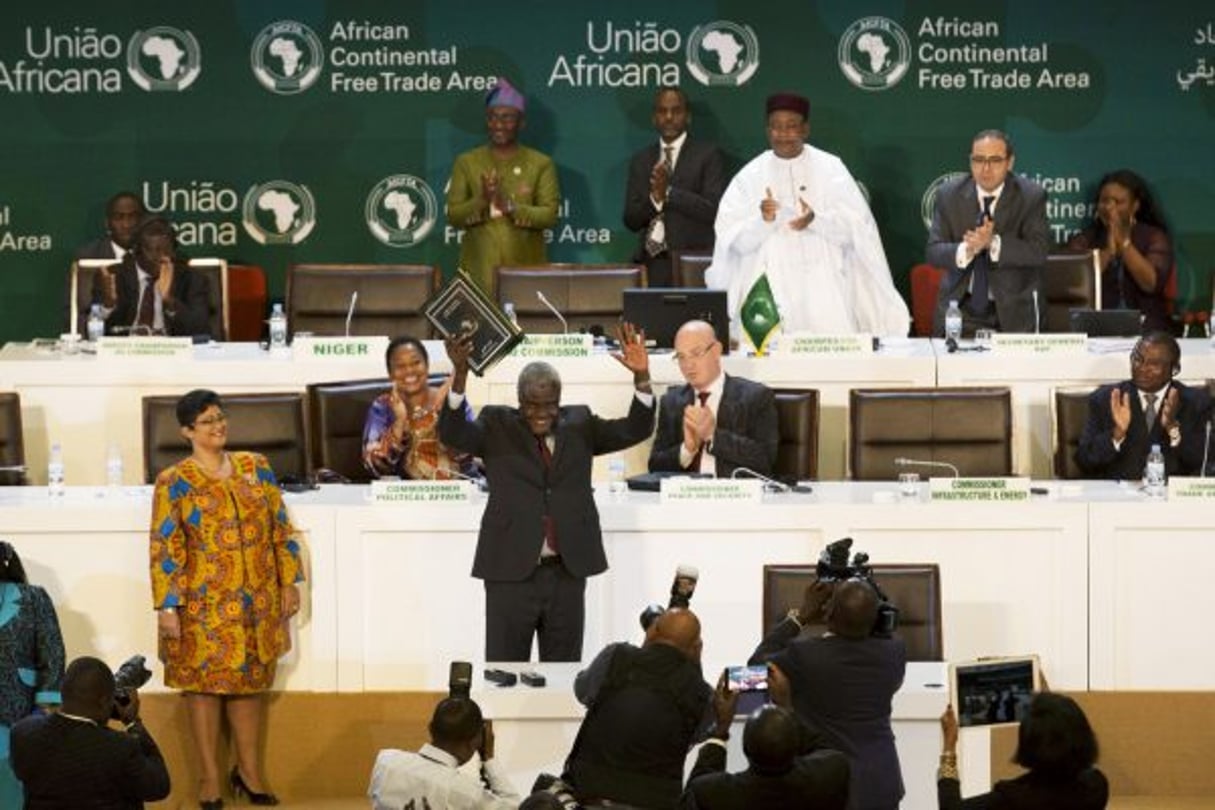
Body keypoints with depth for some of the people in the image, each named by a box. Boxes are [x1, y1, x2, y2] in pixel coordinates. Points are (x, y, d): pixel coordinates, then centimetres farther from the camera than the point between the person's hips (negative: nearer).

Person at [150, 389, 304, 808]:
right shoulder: (174, 483, -6)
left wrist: (288, 583, 6)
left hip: (257, 600, 4)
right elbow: (164, 549, -8)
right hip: (205, 603, -4)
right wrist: (167, 606, -13)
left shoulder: (256, 468, 5)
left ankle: (249, 771, 23)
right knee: (205, 683, 3)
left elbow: (281, 529, 9)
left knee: (251, 681, 11)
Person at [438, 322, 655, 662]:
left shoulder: (578, 424, 11)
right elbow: (453, 434, -12)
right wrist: (460, 375, -28)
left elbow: (635, 430, 6)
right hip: (510, 571, -2)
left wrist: (641, 377, -12)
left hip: (568, 573, 3)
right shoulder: (497, 426, 4)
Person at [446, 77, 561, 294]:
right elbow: (453, 215, 3)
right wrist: (481, 202, -15)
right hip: (480, 269, 1)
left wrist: (510, 207, -17)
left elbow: (550, 215, -4)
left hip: (525, 268, 0)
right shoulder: (466, 163, 9)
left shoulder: (541, 164, 6)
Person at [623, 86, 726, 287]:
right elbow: (631, 220, 11)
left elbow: (714, 210, -7)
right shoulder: (641, 161, 16)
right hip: (652, 264, 3)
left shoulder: (708, 155, 4)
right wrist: (654, 199, -9)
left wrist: (668, 193, -13)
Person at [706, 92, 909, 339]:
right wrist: (761, 221, -20)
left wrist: (816, 220, -19)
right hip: (769, 291, 0)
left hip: (823, 290, 0)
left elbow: (856, 227, -1)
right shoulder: (749, 176, 6)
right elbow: (734, 240, 0)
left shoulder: (831, 168, 5)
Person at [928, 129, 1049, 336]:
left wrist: (994, 243, -28)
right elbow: (933, 251, -4)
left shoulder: (1031, 196, -5)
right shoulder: (949, 195, 1)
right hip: (959, 308, 1)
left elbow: (1038, 252, -13)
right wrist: (965, 250, -25)